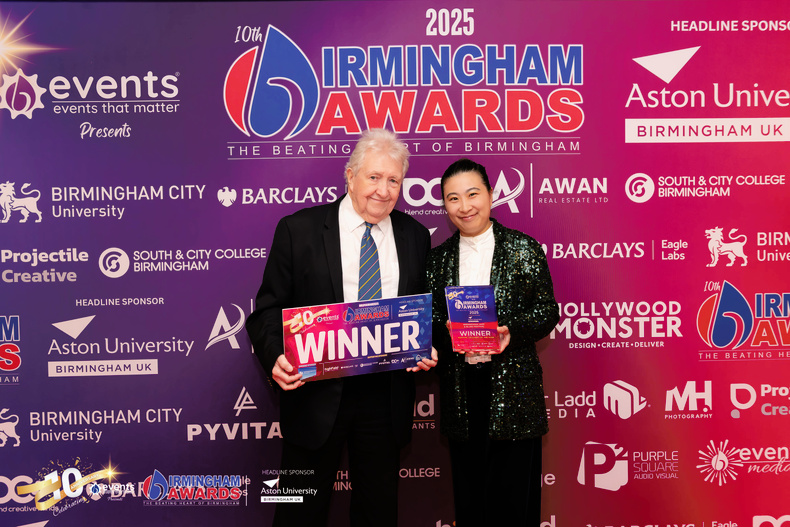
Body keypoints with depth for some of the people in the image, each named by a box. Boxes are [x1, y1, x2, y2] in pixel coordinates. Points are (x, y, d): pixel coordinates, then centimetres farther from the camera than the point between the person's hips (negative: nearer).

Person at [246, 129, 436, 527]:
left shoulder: (415, 236, 6)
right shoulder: (298, 229, -4)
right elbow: (269, 308, -4)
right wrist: (275, 357, -21)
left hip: (386, 399, 3)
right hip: (316, 394, -2)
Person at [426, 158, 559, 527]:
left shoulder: (523, 249, 1)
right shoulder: (438, 258, 9)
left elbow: (548, 311, 0)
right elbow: (430, 320, 10)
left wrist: (512, 332, -17)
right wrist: (446, 332, -11)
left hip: (512, 389, -3)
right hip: (460, 389, 3)